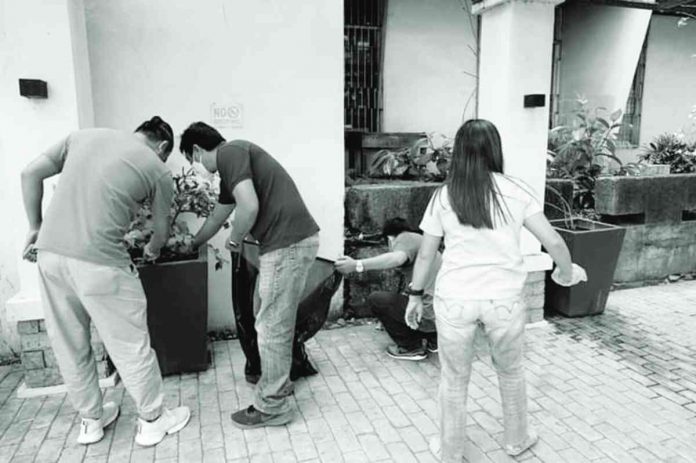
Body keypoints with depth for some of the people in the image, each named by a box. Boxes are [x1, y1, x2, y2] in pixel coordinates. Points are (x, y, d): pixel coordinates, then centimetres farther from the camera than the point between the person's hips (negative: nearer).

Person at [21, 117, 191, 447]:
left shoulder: (84, 135, 15)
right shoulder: (157, 170, 3)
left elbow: (30, 174, 11)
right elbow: (161, 232, 15)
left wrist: (35, 228, 17)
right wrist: (152, 250, 37)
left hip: (50, 254, 6)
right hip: (98, 263, -6)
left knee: (69, 346, 18)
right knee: (130, 345, 10)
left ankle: (91, 419, 36)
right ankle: (152, 421, 26)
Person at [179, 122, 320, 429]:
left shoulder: (229, 153, -7)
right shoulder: (233, 161, 23)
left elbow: (249, 206, -21)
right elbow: (218, 215, 35)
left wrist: (234, 241, -2)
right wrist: (191, 245, 48)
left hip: (288, 244, -10)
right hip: (293, 241, 10)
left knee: (271, 326, 2)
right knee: (277, 322, 23)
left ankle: (272, 406, 16)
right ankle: (278, 381, 40)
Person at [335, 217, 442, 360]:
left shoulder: (406, 238, -5)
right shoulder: (421, 240, 23)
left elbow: (396, 258, -29)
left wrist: (357, 265, -36)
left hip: (429, 315, -10)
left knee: (375, 300, 0)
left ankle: (412, 347, 5)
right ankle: (432, 339, 21)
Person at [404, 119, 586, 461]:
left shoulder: (443, 195, -2)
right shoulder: (515, 190, -3)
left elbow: (425, 254, 2)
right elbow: (553, 242, -5)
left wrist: (415, 295, 15)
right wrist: (567, 273, 15)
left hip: (454, 299, 0)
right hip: (504, 299, 1)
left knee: (454, 380, 18)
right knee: (510, 372, 26)